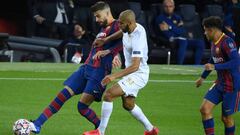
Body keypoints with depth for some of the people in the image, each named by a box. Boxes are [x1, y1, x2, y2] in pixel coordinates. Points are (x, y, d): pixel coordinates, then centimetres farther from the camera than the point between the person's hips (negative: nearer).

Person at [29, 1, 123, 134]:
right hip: (86, 67, 8)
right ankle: (37, 125, -1)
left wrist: (109, 52, -29)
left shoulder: (116, 27, -8)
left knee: (82, 106, -12)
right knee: (62, 95, 0)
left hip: (99, 72, -8)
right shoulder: (103, 29, 21)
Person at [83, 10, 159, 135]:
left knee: (108, 94, -18)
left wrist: (114, 76, -38)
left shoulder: (137, 38, -30)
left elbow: (135, 66, -34)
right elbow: (121, 32, 22)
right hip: (131, 72, 10)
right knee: (128, 105, 23)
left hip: (138, 74, -10)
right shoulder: (129, 29, -5)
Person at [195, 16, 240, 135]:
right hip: (220, 84, 8)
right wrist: (203, 77, 36)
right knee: (204, 109, -2)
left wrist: (215, 67, -28)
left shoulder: (227, 42, -20)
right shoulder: (214, 43, 8)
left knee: (226, 117, 2)